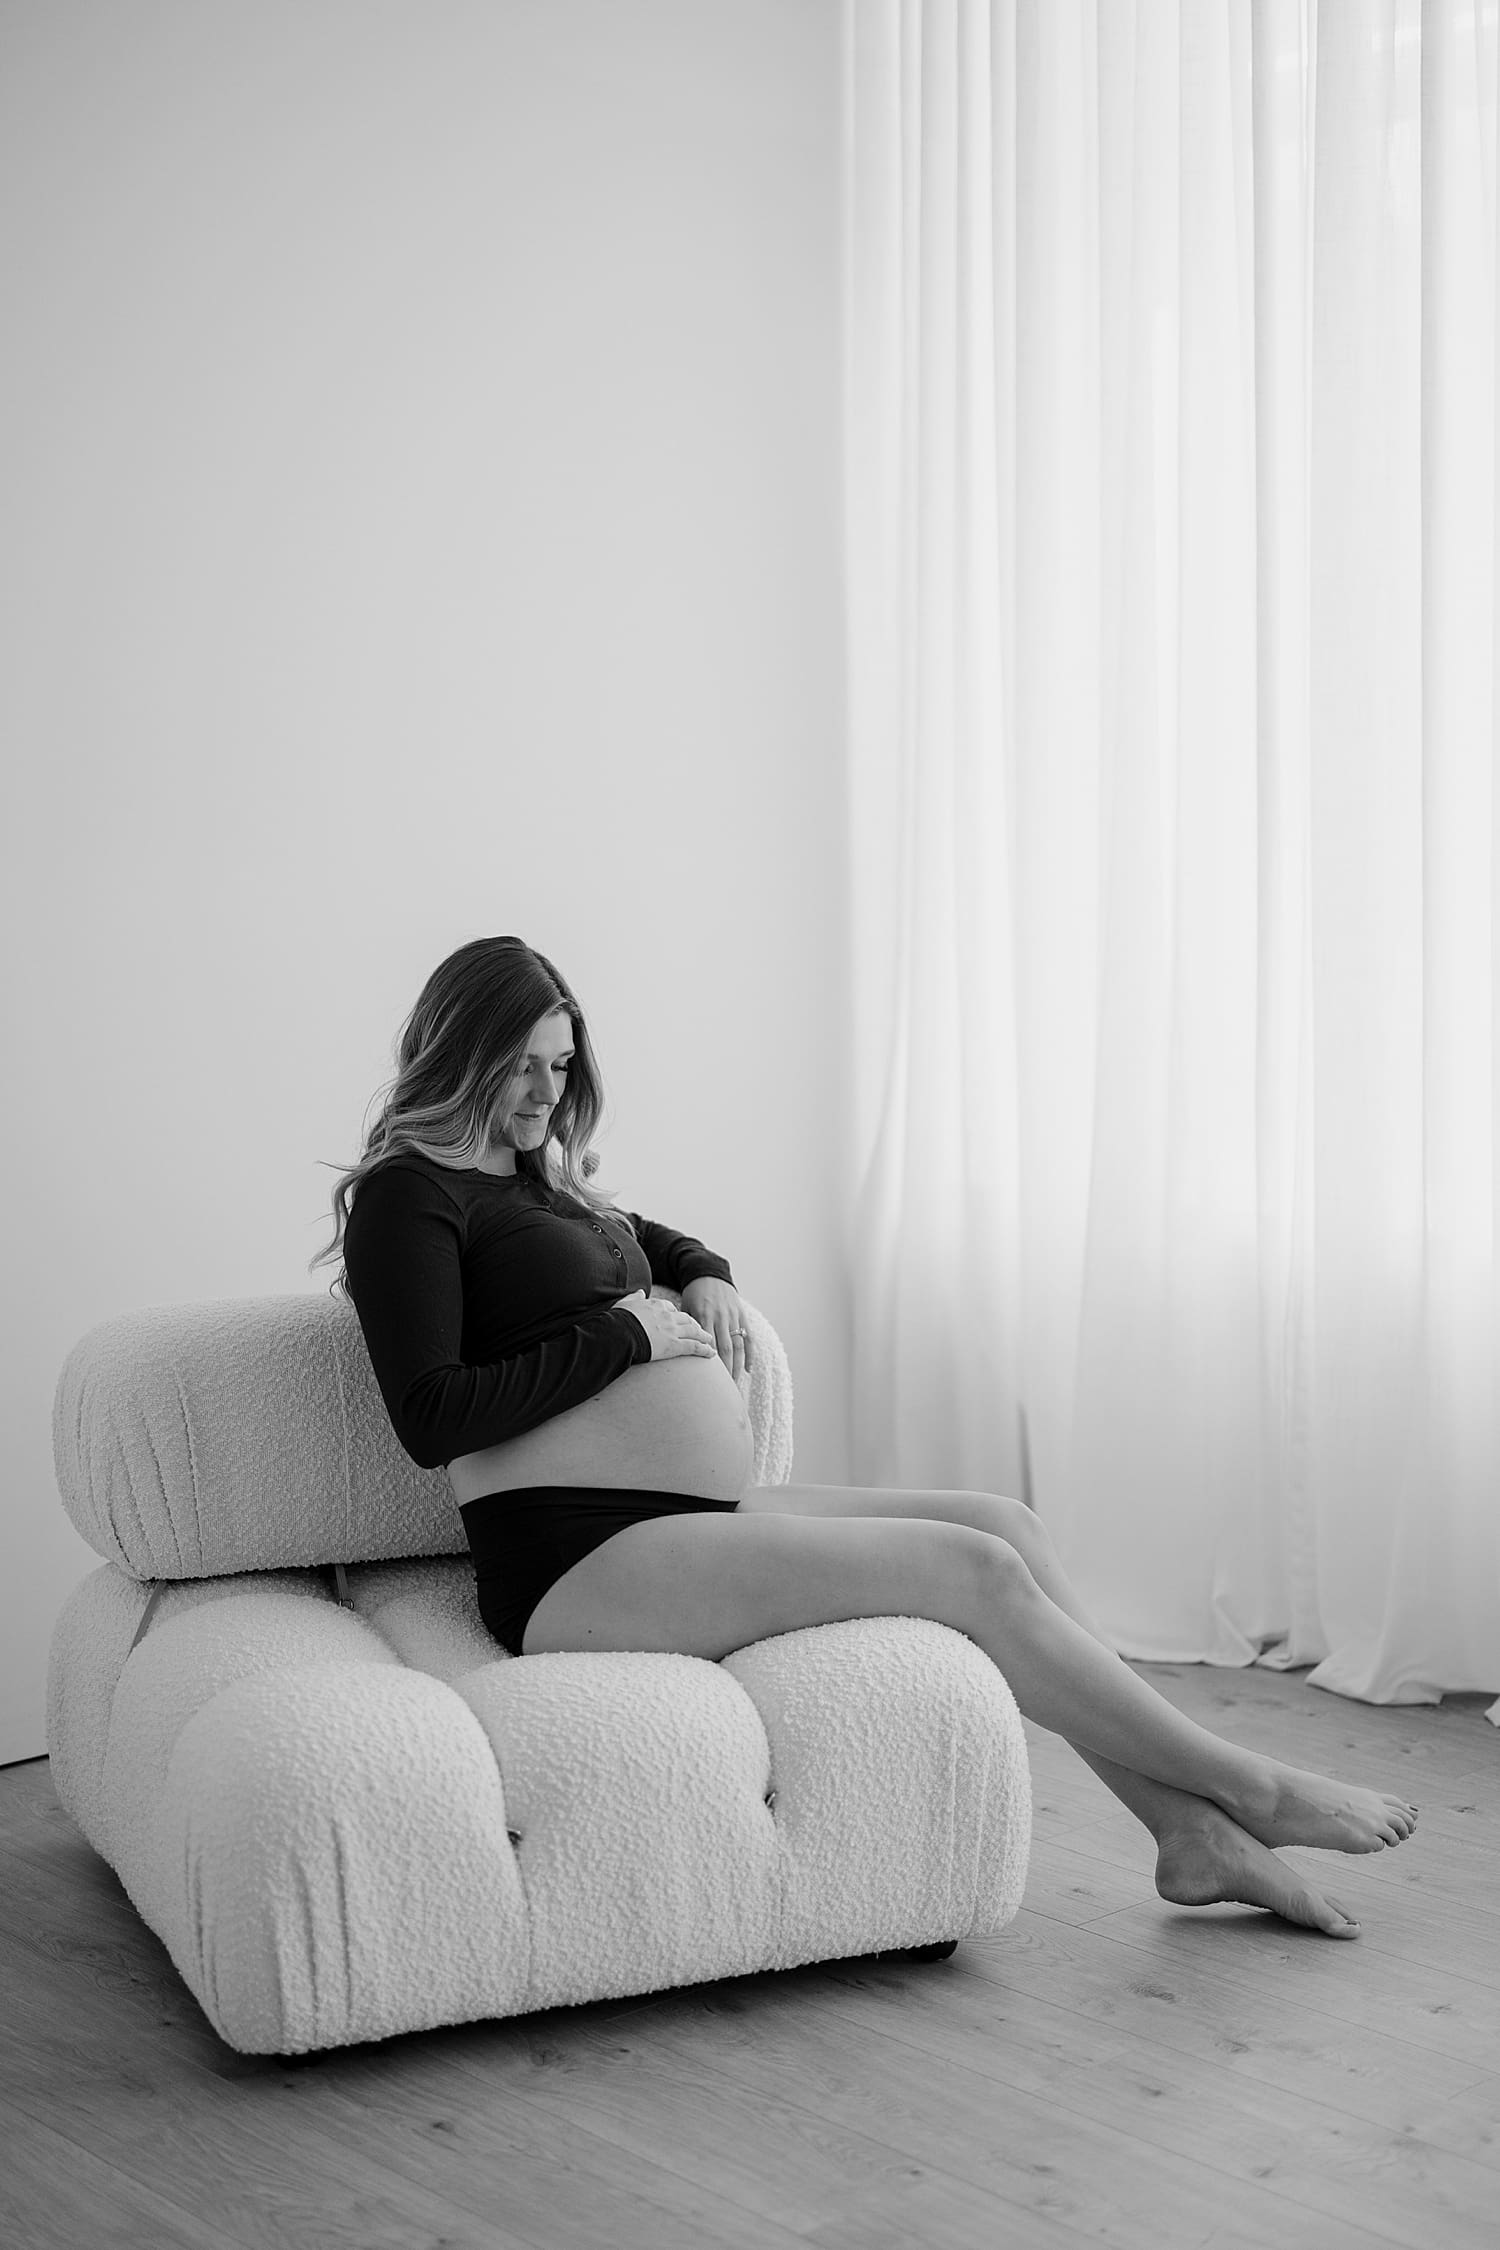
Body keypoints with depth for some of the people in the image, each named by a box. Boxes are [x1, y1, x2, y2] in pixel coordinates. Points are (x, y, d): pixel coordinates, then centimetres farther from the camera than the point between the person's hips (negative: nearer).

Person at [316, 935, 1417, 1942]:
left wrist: (705, 1281, 15)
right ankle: (1245, 1786, -1)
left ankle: (1192, 1830, 1)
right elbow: (431, 1417, -18)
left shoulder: (540, 1177, 21)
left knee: (1007, 1526, -2)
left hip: (703, 1516, 10)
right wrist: (627, 1333, -12)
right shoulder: (409, 1193, -6)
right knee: (974, 1569, -16)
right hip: (580, 1558, -10)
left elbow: (670, 1244, 40)